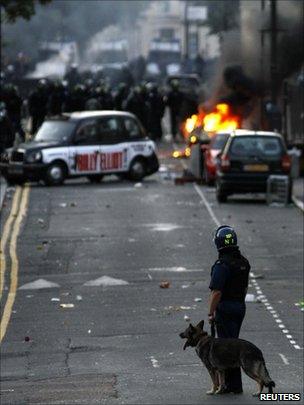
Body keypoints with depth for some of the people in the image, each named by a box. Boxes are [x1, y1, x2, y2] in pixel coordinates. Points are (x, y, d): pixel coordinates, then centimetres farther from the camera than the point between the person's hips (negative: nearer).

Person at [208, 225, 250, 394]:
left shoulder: (222, 265, -20)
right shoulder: (243, 262, 7)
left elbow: (216, 292, -21)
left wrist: (211, 313, -13)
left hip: (225, 308, -8)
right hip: (240, 307, 8)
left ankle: (234, 385, -2)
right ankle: (229, 381, 23)